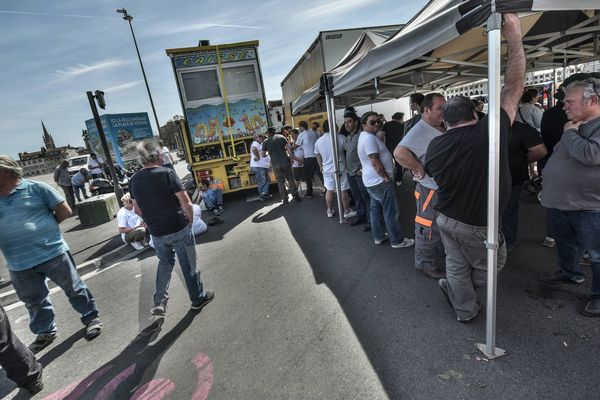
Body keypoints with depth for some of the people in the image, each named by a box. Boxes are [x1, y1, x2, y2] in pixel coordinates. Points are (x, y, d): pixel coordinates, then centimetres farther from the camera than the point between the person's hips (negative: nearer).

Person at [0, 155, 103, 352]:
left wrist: (44, 226, -3)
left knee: (74, 289, 10)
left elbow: (65, 211, -2)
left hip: (53, 253, -4)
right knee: (34, 302, 18)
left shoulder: (36, 188, -5)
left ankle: (91, 317, 28)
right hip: (20, 265, 4)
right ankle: (45, 333, 37)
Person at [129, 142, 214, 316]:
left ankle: (159, 302, 21)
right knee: (188, 264, 11)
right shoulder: (167, 173, -15)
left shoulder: (134, 180, 2)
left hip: (156, 233, 5)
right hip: (178, 229, -5)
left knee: (164, 263, 26)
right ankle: (198, 298, 27)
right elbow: (186, 203, -19)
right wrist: (190, 220, -3)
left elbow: (137, 209, 10)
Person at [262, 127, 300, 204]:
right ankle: (296, 196, 13)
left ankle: (285, 199, 9)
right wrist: (290, 156, 7)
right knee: (290, 179, 10)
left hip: (276, 165, 0)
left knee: (280, 182, 7)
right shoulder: (281, 137, 5)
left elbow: (263, 155, 5)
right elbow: (289, 147, -2)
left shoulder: (265, 142, 3)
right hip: (285, 162, 1)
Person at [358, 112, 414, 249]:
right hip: (381, 182, -11)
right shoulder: (369, 137, -20)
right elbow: (375, 162, -24)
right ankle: (397, 241, 11)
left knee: (375, 209, 16)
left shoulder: (364, 136, 13)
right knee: (391, 212, 0)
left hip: (371, 181, 11)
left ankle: (378, 236, 27)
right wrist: (386, 177, -15)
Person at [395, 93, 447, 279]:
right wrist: (419, 169, -27)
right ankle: (425, 264, 24)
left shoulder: (441, 129, 8)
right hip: (430, 191, -9)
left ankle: (441, 259, 42)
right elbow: (399, 153, -38)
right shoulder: (420, 130, -21)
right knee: (429, 229, 4)